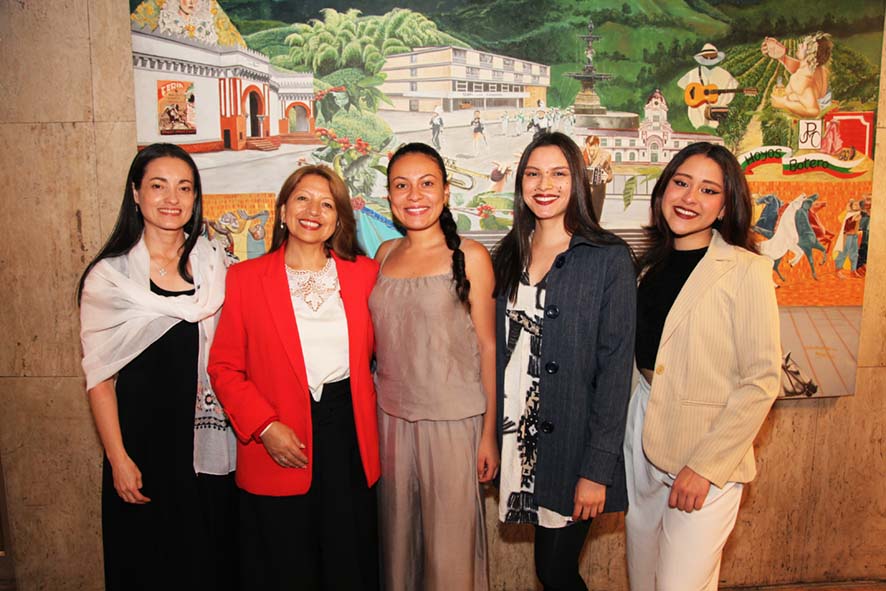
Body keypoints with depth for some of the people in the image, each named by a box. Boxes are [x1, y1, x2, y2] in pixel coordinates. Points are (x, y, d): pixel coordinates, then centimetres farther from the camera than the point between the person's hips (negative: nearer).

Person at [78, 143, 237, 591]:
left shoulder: (212, 261, 3)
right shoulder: (109, 275, -5)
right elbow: (98, 375, -4)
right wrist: (118, 459, -8)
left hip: (206, 436, 3)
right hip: (142, 436, -2)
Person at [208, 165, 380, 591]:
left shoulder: (364, 272, 5)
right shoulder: (245, 277, 0)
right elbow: (224, 367, 0)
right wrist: (265, 427, -12)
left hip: (349, 436, 2)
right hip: (278, 451, -1)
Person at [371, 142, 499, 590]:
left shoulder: (470, 256, -7)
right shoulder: (385, 254, 6)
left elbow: (487, 345, -5)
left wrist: (489, 431, -6)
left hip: (452, 419, -4)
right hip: (391, 415, 4)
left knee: (450, 542, 7)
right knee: (397, 535, 17)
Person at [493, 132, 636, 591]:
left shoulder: (609, 258, -10)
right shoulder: (510, 254, 6)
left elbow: (615, 366, -12)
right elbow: (499, 348, 9)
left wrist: (598, 468, -14)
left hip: (572, 443, -4)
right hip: (518, 437, 5)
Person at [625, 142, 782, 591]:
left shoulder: (746, 270, -12)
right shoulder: (653, 263, 7)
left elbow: (762, 379, -14)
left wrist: (706, 465, -16)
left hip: (706, 449, -6)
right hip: (643, 428, 6)